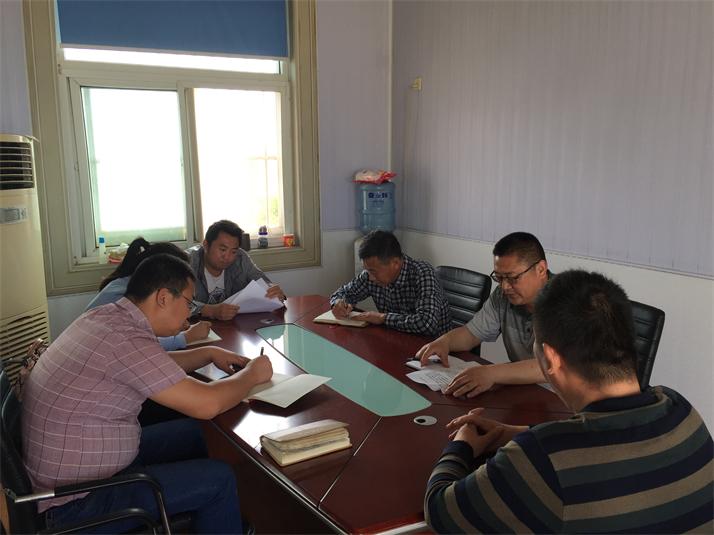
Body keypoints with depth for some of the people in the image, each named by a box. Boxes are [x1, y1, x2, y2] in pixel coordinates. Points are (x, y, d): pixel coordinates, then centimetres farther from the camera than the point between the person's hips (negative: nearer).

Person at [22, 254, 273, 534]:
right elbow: (207, 404, -25)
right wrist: (251, 374, -7)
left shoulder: (104, 317, 0)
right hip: (76, 503, -9)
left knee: (194, 433, 15)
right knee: (219, 479, -7)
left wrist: (208, 353, 11)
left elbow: (156, 365, 20)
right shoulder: (125, 338, -28)